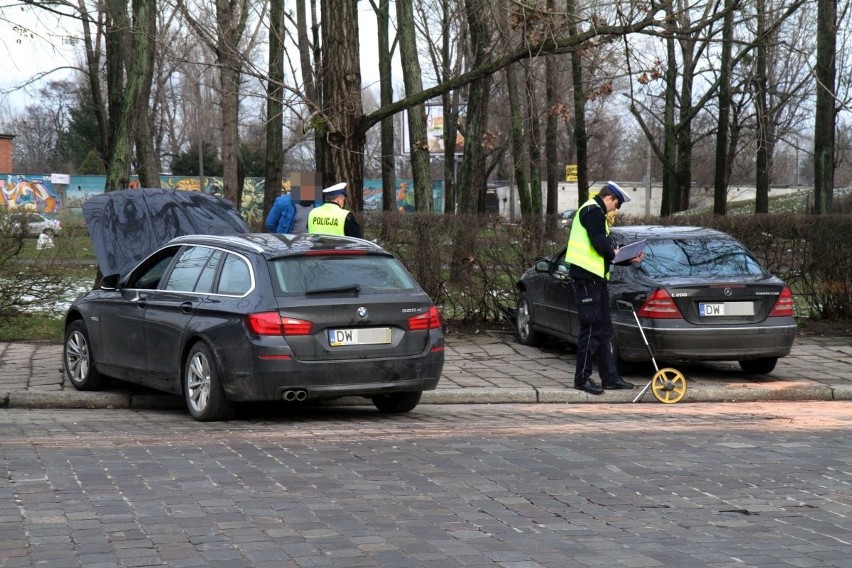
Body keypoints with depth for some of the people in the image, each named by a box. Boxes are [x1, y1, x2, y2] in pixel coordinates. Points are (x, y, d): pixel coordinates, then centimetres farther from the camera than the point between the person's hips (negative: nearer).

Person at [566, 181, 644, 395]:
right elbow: (600, 244, -21)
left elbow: (606, 252, 23)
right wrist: (614, 253, -1)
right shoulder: (593, 211, -10)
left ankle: (610, 377, 15)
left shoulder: (595, 212, 24)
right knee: (592, 327, -8)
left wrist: (629, 259, 15)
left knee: (603, 329, 12)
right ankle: (582, 378, -3)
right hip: (586, 276, -11)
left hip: (595, 277, 11)